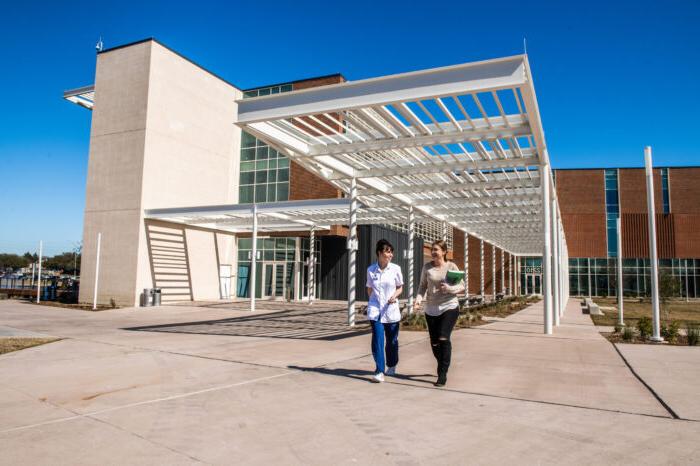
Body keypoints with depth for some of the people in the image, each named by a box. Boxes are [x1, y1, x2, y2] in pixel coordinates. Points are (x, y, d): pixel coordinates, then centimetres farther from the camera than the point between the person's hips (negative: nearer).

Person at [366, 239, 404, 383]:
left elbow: (400, 287, 7)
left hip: (391, 310, 1)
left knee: (392, 340, 11)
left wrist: (395, 295, -11)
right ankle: (379, 371, -8)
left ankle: (391, 366, 35)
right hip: (375, 310, 0)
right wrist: (373, 300, 7)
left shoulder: (395, 269, -3)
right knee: (377, 339, -12)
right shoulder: (370, 270, 0)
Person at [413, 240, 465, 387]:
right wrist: (418, 299, -8)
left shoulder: (451, 266, -3)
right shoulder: (427, 267, 2)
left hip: (449, 307, -3)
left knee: (443, 338, -16)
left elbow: (462, 286, 2)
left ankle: (442, 374, -6)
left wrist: (449, 288, -17)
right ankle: (443, 366, 36)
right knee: (434, 343, 8)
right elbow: (423, 286, 9)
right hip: (431, 309, 3)